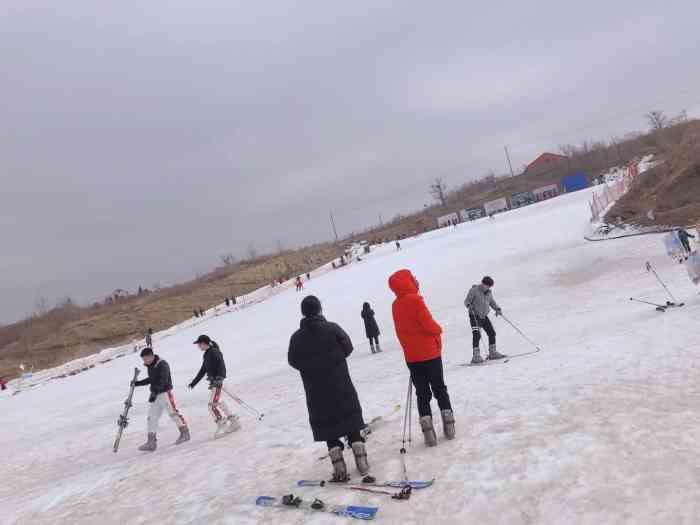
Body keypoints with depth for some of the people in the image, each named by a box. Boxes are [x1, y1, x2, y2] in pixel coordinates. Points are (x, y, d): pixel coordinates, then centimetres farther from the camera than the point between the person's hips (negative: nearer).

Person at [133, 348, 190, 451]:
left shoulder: (162, 365, -16)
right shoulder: (150, 366, 10)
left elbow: (163, 381, -24)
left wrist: (154, 392, -32)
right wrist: (137, 383, 18)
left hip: (165, 393, -8)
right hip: (155, 394, 8)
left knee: (173, 413, -2)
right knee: (152, 417, 5)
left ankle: (185, 433, 13)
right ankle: (151, 442, 9)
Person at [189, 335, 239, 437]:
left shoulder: (214, 352, -13)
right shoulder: (207, 355, 15)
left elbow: (222, 366, -21)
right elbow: (203, 371, 22)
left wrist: (218, 379, -28)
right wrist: (194, 383, 24)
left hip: (217, 382, -10)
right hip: (213, 382, 10)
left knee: (213, 405, -11)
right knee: (218, 402, 12)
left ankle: (222, 425, -6)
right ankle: (234, 422, 20)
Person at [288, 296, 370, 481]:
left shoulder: (297, 338, -6)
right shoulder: (332, 329, -10)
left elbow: (293, 361, 3)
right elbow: (348, 348, -1)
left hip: (316, 394, 1)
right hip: (342, 389, -1)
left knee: (329, 429, 10)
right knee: (352, 424, 12)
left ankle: (339, 467, 8)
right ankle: (361, 462, 13)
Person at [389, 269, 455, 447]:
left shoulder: (395, 305, 4)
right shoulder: (415, 299, -16)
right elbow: (428, 324, -17)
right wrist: (439, 330, 3)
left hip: (411, 356, 5)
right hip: (430, 353, -4)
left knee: (422, 394, 10)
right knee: (439, 389, 12)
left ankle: (428, 430, 5)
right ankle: (448, 425, 16)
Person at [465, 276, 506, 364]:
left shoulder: (489, 292, 8)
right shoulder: (474, 290, -12)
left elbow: (492, 302, 20)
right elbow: (466, 301, -12)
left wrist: (497, 309, 4)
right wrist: (469, 305, -33)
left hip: (484, 316, 7)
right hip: (474, 316, -7)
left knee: (492, 333, 10)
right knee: (477, 335, -17)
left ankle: (492, 353, 26)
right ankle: (476, 356, -16)